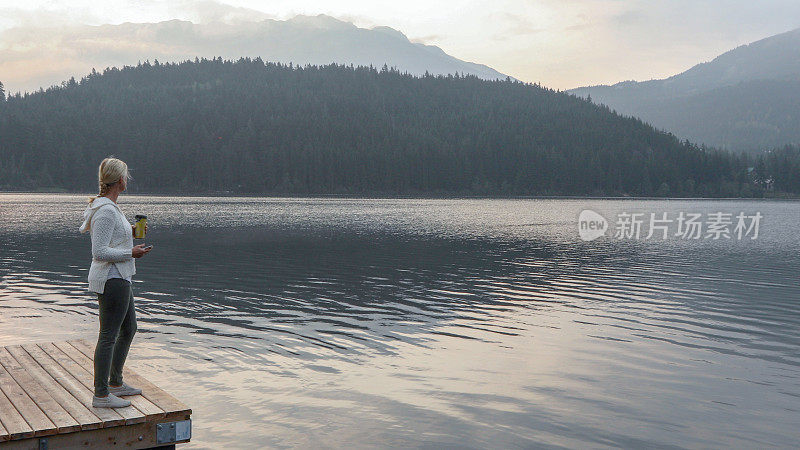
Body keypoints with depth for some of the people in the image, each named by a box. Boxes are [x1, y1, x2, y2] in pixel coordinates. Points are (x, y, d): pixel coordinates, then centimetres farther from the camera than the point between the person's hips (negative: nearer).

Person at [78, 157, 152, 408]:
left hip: (119, 278, 11)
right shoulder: (106, 211, -19)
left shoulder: (109, 206, 12)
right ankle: (101, 395, 6)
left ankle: (115, 383, 30)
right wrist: (131, 252, -16)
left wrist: (130, 232, 12)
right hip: (111, 280, -11)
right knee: (109, 336, -3)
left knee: (128, 329, 19)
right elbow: (99, 252, -22)